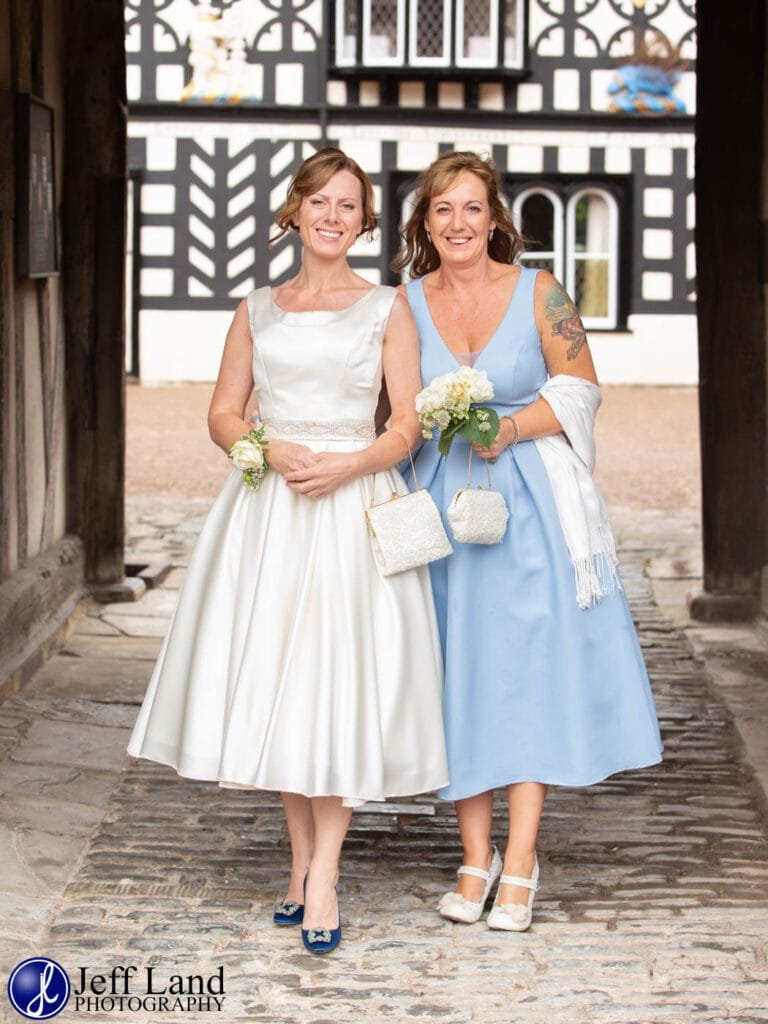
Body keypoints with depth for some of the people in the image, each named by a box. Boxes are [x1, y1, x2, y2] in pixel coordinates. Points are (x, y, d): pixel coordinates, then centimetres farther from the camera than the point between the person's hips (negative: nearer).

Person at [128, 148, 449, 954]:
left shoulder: (387, 309, 6)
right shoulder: (257, 310, 13)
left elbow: (408, 425, 2)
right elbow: (223, 414, 10)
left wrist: (346, 465, -16)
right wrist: (274, 450, -10)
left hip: (354, 507, -3)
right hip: (266, 509, 3)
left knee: (338, 677, -8)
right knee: (269, 678, 3)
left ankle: (323, 878, -5)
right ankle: (301, 856, 16)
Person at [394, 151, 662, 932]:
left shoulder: (538, 292, -1)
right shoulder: (406, 303, 4)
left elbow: (579, 388, 0)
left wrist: (511, 429, -14)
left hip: (527, 499, -2)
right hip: (439, 503, 2)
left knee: (529, 662, -6)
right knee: (456, 669, 3)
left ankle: (520, 861, 1)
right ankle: (475, 857, 13)